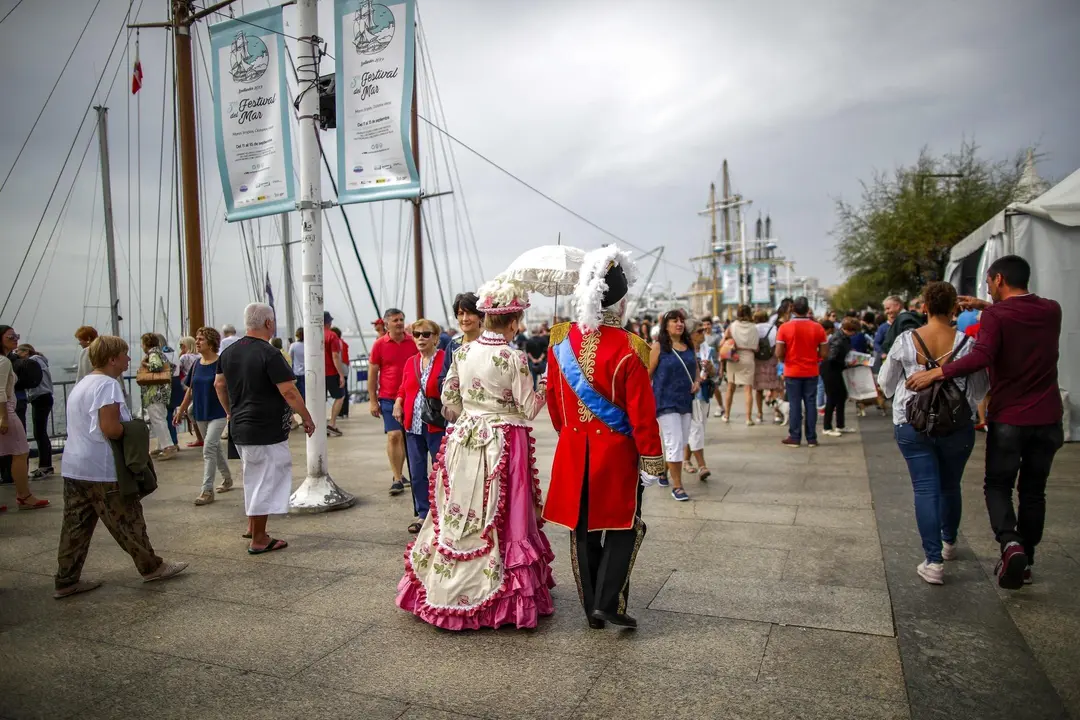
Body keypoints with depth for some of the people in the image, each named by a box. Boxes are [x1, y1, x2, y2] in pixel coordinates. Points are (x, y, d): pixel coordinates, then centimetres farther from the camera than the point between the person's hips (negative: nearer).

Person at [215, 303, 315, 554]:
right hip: (266, 431, -9)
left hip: (239, 428, 9)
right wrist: (307, 418, -10)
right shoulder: (269, 354, -18)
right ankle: (259, 540, 9)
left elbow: (219, 385, 17)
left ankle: (253, 526, 34)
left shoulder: (229, 352, 8)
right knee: (266, 482, 1)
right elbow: (289, 392, -20)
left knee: (254, 479, 24)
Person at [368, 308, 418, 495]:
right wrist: (373, 401, -1)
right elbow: (372, 373, 3)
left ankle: (399, 474, 23)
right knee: (394, 436, -9)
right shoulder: (380, 344, 0)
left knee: (406, 437, 9)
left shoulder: (413, 342, 4)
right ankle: (397, 478, -3)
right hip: (389, 398, -2)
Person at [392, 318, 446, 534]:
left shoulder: (445, 360, -8)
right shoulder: (410, 362, 12)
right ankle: (424, 515, 24)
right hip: (413, 426, 6)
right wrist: (398, 403, 4)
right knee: (417, 473, 12)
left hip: (437, 426, -6)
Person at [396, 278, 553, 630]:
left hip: (464, 440, 4)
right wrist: (545, 389, 9)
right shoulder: (514, 358, -13)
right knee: (500, 518, 5)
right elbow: (528, 409, -7)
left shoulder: (462, 352, 1)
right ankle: (505, 597, 16)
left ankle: (448, 588, 26)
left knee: (459, 515, 13)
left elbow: (449, 401, 7)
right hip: (504, 443, -4)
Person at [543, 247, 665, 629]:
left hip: (573, 450, 4)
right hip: (616, 453, -4)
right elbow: (642, 412, -14)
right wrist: (651, 463, -5)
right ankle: (609, 604, 10)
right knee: (624, 528, 14)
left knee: (582, 530, 14)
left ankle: (592, 609, 25)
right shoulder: (628, 348, -17)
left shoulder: (561, 340, -3)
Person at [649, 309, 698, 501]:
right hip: (666, 402, -6)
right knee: (674, 443, -7)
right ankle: (677, 486, 3)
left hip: (686, 401, 6)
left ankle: (663, 468, 38)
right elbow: (648, 374, -7)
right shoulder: (659, 347, -6)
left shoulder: (689, 346, 9)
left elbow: (695, 369, 22)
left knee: (682, 443, 14)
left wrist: (697, 382, 2)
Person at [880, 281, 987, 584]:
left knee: (925, 489, 1)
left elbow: (886, 383, 5)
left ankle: (933, 560, -3)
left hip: (912, 426, -1)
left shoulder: (905, 341, -6)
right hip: (957, 427, 1)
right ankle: (949, 542, 41)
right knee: (950, 487, 20)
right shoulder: (966, 343, -7)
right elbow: (978, 391, 1)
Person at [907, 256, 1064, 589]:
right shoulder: (1052, 311, 4)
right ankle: (1025, 560, 22)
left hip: (1008, 418, -4)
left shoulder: (995, 316, -13)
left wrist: (935, 373, -27)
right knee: (1033, 490, 15)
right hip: (1047, 418, 5)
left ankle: (1010, 543, -11)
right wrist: (987, 307, 21)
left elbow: (982, 356, -29)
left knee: (998, 485, 11)